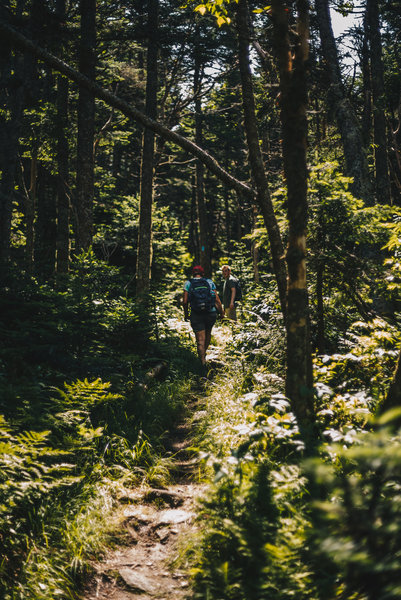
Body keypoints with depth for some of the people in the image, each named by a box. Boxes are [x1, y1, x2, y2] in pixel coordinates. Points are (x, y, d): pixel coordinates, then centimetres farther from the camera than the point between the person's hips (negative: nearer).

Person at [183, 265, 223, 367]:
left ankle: (203, 362, -9)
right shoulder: (210, 282, 4)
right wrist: (221, 311, 10)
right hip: (211, 313, 2)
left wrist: (186, 313, 9)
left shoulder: (188, 283, 1)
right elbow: (217, 299, -1)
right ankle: (204, 353, 39)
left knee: (200, 339, 0)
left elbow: (185, 301, -4)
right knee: (208, 333, 27)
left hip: (196, 315, -2)